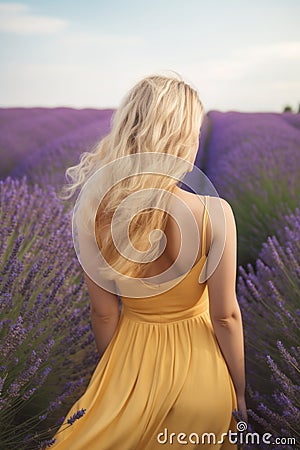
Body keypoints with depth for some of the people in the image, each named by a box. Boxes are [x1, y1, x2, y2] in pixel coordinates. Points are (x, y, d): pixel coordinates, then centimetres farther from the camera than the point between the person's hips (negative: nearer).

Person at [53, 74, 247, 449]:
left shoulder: (95, 211, -18)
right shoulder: (214, 213, -25)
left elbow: (103, 313, -7)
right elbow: (226, 316, -16)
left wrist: (108, 376, 10)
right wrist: (240, 392, 0)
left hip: (131, 365, 2)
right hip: (198, 370, -1)